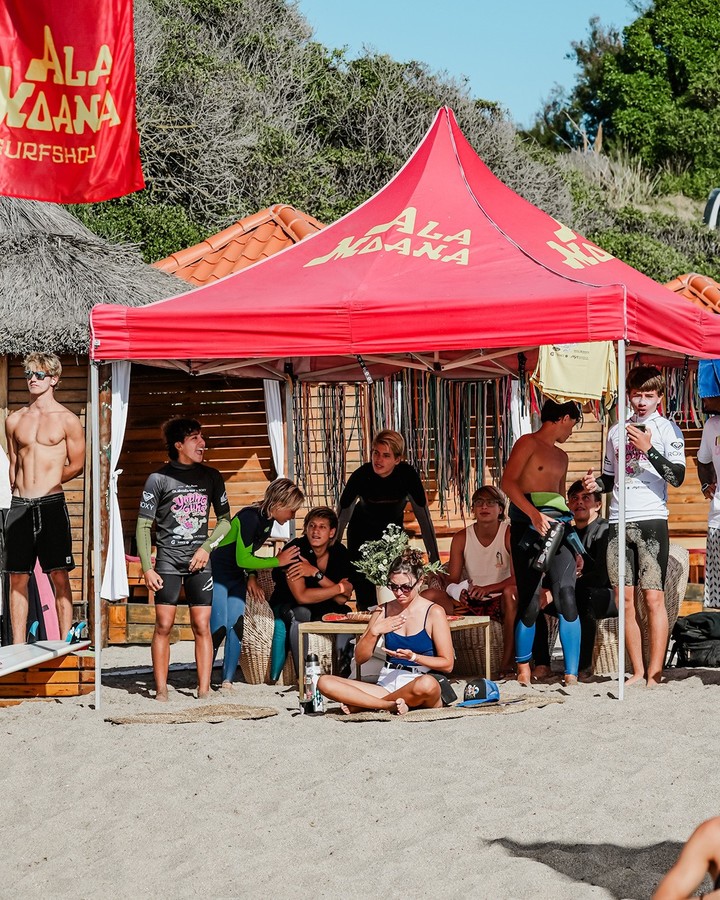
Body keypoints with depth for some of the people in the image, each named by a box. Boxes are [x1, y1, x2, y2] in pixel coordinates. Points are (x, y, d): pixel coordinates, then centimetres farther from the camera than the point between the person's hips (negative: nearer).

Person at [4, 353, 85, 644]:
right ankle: (18, 645, 8)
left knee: (59, 576, -3)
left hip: (51, 504, -4)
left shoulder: (67, 420, 0)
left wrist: (46, 483, 10)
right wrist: (22, 490, 15)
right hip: (20, 506, 4)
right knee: (18, 577, 4)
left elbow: (77, 465, 5)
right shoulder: (14, 420, 11)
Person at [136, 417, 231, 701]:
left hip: (199, 561, 2)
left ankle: (204, 691, 0)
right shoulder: (158, 479, -2)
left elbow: (225, 520, 13)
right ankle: (161, 692, 2)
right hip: (168, 561, -2)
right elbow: (143, 525, -1)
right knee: (163, 626, -4)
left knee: (202, 626, -2)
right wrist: (147, 568, -7)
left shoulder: (211, 477, 7)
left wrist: (207, 548, -2)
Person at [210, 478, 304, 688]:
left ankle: (228, 681, 4)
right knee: (218, 629, -12)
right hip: (218, 574, -8)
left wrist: (252, 578, 2)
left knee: (236, 627, 0)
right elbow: (242, 559, -23)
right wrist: (277, 561, -17)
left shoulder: (267, 520, 3)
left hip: (236, 577, 8)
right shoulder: (250, 517, -24)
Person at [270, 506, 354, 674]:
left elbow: (342, 599, -18)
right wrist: (340, 588, -25)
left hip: (324, 610, 4)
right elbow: (301, 596, -28)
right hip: (288, 608, -4)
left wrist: (316, 573, -29)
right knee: (300, 615, -36)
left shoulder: (339, 553, -8)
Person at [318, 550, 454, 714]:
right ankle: (390, 705, -25)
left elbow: (447, 664, -3)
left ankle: (362, 704, -23)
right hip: (387, 685, 4)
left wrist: (413, 657, -16)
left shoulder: (434, 613, 0)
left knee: (427, 684, -44)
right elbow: (360, 659, 11)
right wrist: (374, 632, -6)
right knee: (324, 682, -17)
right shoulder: (383, 611, 11)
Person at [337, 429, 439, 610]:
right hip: (362, 532, -1)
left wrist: (435, 560, -18)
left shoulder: (407, 474, -26)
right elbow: (342, 516, -20)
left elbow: (423, 515, -19)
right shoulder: (361, 475, -28)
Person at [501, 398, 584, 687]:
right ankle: (523, 669, 10)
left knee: (567, 596, -9)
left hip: (557, 525, 6)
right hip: (528, 525, -6)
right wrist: (534, 514, -23)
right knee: (530, 603, -6)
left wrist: (575, 546, 24)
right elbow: (508, 482, -10)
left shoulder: (561, 457, 26)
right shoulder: (528, 443, 2)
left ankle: (572, 675, -11)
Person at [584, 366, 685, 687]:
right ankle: (637, 672, 8)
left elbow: (677, 477, -9)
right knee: (625, 600, 3)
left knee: (653, 598, -9)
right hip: (618, 522, 5)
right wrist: (596, 483, 5)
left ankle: (654, 674, -8)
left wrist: (648, 448, -17)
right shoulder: (616, 431, 17)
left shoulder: (667, 429, 2)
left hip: (651, 520, -5)